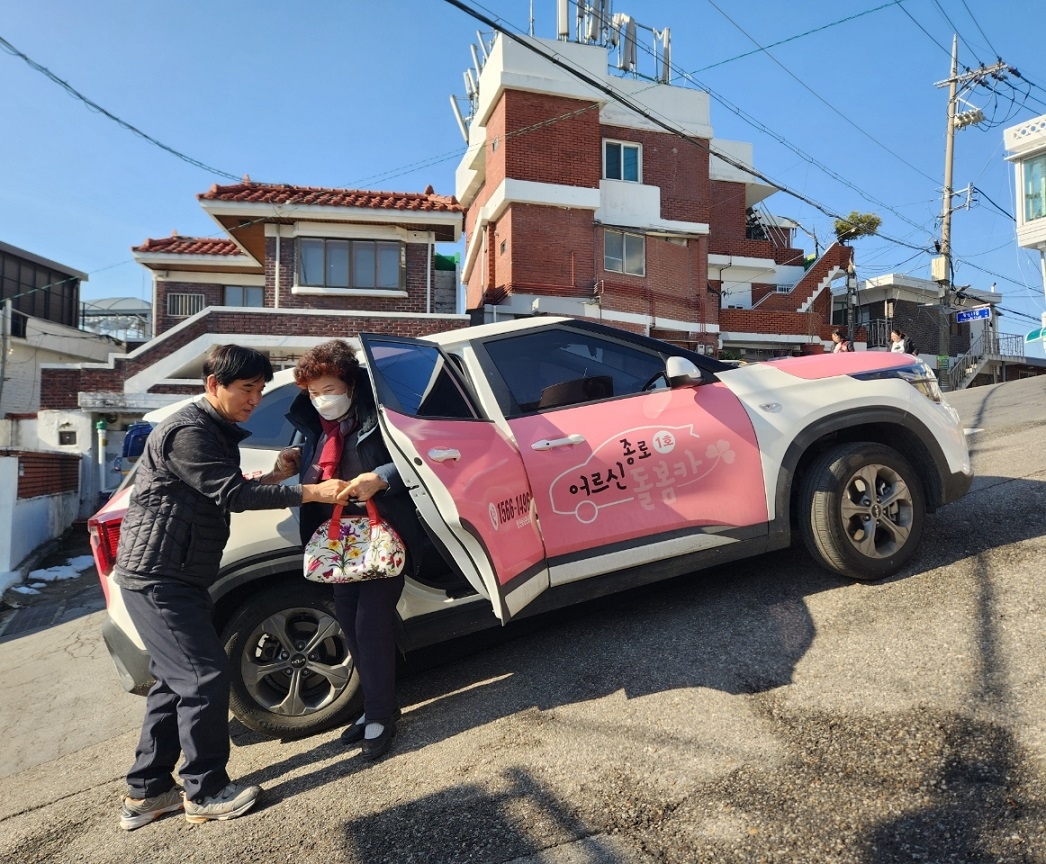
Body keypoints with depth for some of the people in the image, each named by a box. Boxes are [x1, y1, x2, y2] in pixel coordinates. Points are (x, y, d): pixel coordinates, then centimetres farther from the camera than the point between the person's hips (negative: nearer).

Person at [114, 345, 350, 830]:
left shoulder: (217, 432, 14)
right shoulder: (188, 431, -18)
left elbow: (227, 495, 16)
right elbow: (230, 494, -24)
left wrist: (273, 477, 0)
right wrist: (309, 492, -26)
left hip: (174, 578, 10)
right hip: (157, 578, -10)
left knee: (176, 680, 15)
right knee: (206, 678, -6)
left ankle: (146, 791, 27)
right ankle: (206, 792, 10)